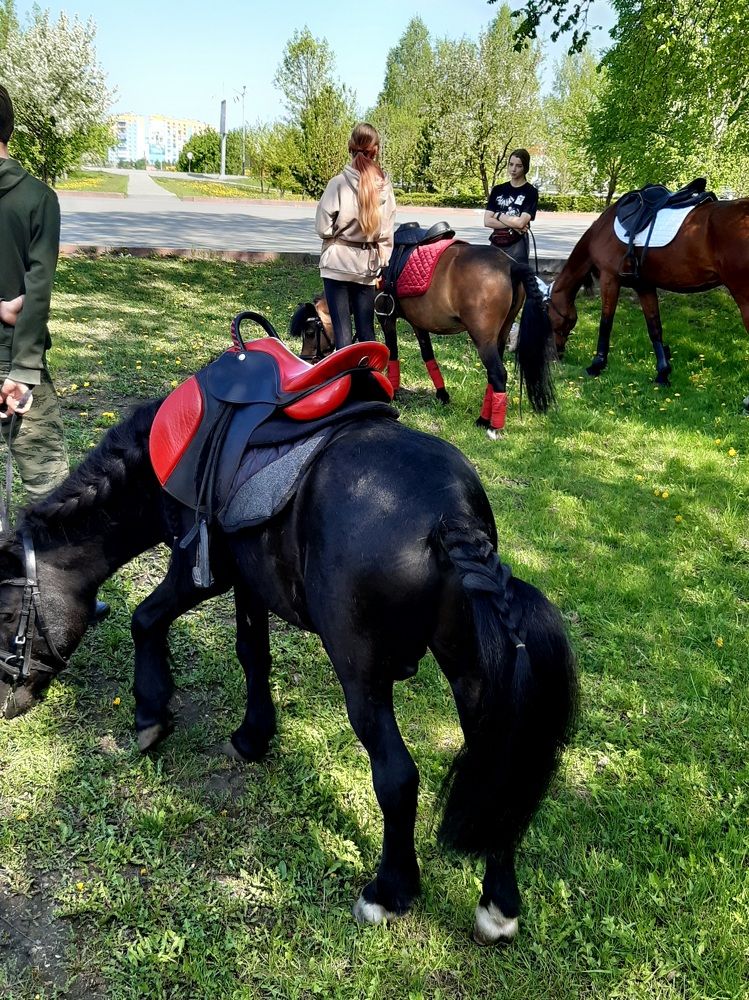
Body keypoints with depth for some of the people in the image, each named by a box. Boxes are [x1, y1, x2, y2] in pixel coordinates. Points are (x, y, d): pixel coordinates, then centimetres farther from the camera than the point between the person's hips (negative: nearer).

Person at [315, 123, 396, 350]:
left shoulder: (339, 182, -11)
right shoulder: (384, 185, -2)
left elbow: (323, 228, -9)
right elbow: (387, 233, 1)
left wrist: (339, 235, 10)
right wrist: (383, 265, 9)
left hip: (338, 263, -3)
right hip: (368, 265, 3)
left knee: (342, 330, 2)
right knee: (366, 330, 12)